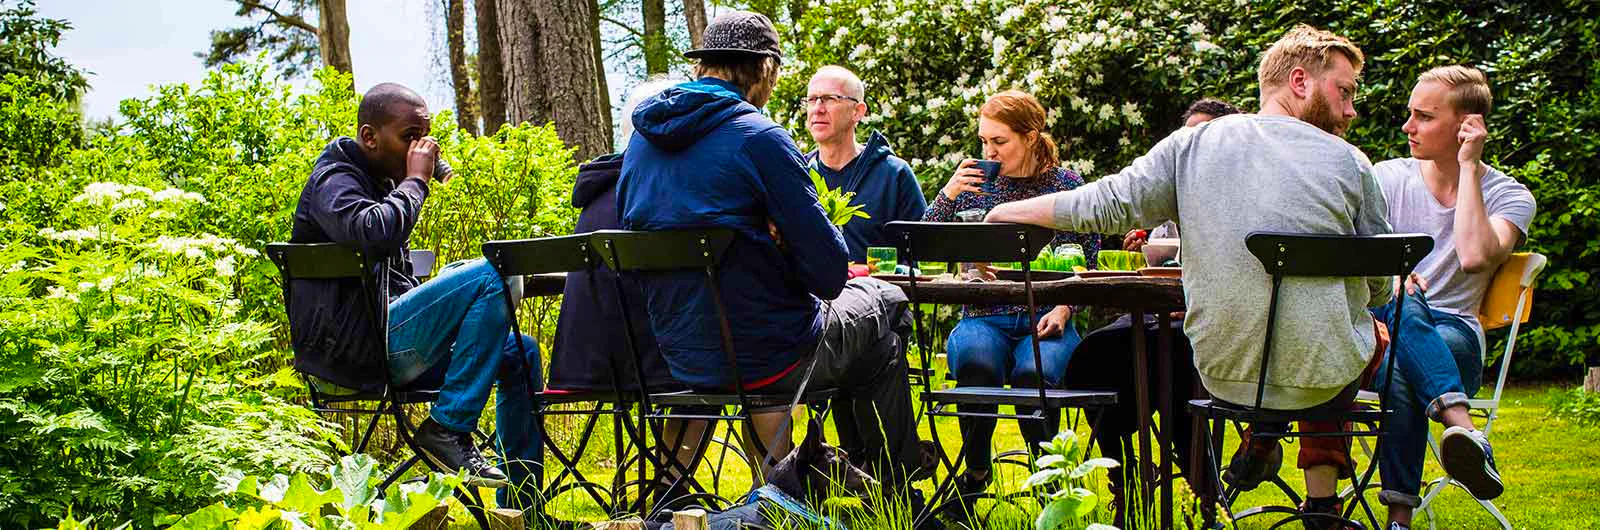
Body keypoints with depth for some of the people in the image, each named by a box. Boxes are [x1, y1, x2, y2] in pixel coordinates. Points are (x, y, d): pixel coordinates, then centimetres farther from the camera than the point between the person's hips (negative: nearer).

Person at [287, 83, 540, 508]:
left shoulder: (382, 183, 24)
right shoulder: (333, 181, -7)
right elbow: (374, 233, -31)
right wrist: (416, 180, -15)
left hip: (389, 344, 10)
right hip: (358, 349, -10)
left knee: (522, 354, 11)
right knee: (490, 275, -22)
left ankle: (520, 507, 10)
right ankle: (447, 429, -21)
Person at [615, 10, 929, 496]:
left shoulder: (643, 137, 5)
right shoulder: (758, 136, -16)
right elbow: (830, 273, -17)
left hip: (683, 359, 7)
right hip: (766, 357, -7)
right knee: (885, 303, 22)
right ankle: (893, 493, 28)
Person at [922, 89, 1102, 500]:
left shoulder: (1067, 185, 7)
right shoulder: (974, 182, 10)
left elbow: (1090, 262, 6)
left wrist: (1064, 308, -9)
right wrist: (947, 196, -8)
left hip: (1045, 319, -1)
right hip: (984, 317, 1)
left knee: (1032, 373, -34)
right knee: (976, 362, -34)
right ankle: (975, 469, -12)